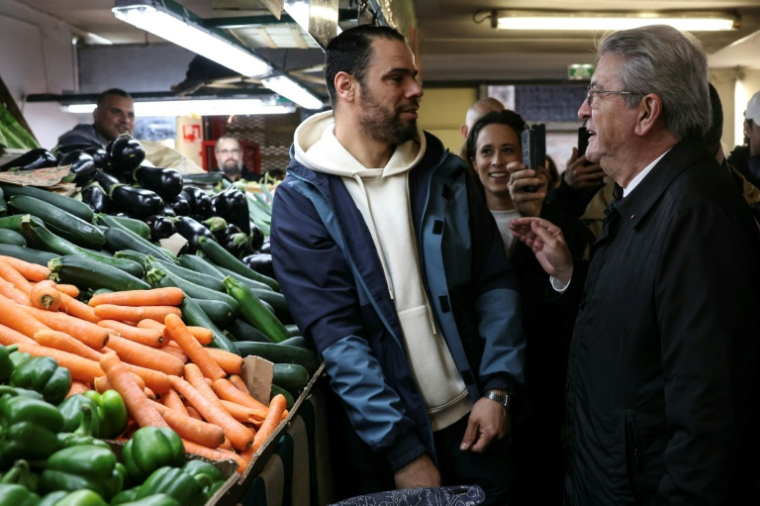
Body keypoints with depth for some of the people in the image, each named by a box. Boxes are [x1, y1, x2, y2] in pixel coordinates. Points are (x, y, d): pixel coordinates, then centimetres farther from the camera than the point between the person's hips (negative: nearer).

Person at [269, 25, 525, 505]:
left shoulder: (447, 173, 2)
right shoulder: (301, 199, -10)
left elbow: (495, 281, 3)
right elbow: (334, 333, -15)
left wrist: (497, 389, -7)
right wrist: (402, 448, -17)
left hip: (473, 420, 4)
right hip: (380, 440, -3)